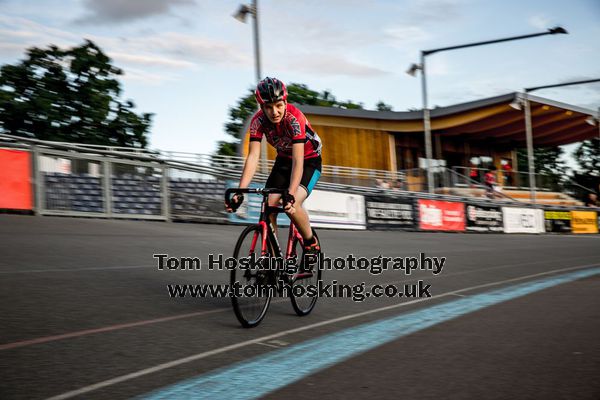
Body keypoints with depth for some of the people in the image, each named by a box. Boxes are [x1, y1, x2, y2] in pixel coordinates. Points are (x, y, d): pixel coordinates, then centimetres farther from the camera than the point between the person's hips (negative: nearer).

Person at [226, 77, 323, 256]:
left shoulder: (294, 118, -33)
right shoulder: (258, 120, -20)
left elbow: (298, 161, -39)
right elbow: (253, 157, -24)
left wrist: (291, 195, -51)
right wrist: (240, 192, -35)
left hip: (309, 161, -5)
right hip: (284, 159, 5)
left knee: (292, 205, -27)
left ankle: (311, 243, -2)